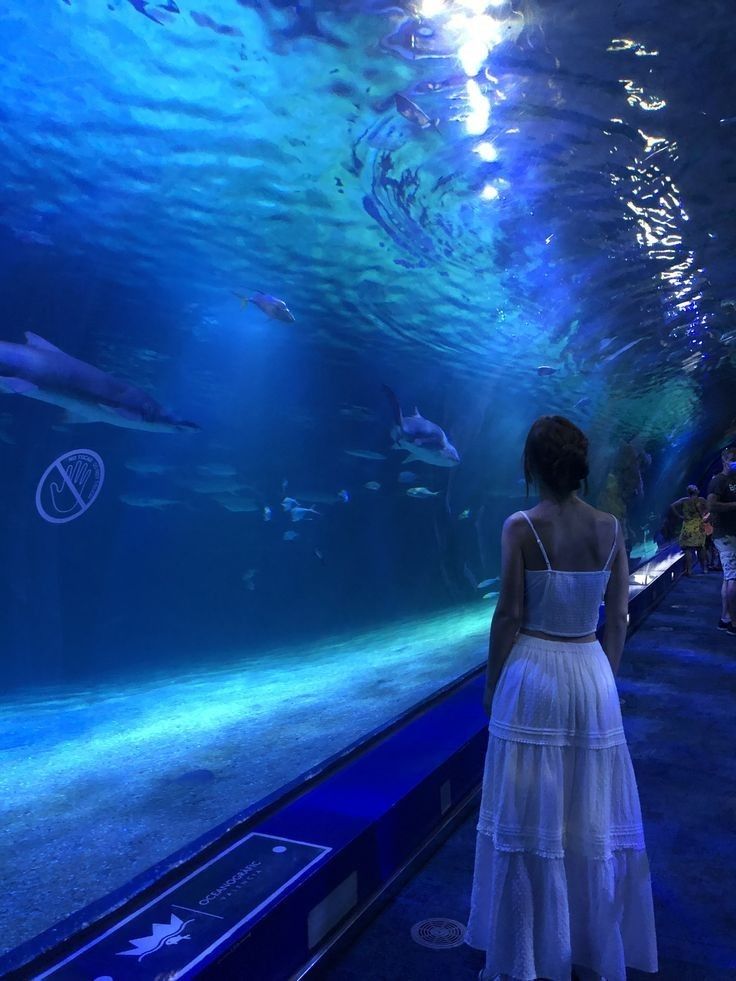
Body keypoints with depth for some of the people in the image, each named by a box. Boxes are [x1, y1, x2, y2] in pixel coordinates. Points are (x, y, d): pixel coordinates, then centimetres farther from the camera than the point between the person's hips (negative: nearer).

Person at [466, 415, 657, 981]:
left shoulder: (521, 527, -13)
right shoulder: (611, 529, -2)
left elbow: (509, 614, -11)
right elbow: (618, 618, 3)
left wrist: (492, 683, 1)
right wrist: (606, 676, 15)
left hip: (532, 673, -3)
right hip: (593, 676, 4)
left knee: (528, 818, 9)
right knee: (591, 818, 15)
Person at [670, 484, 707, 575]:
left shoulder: (684, 501, -3)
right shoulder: (701, 500, 0)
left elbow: (673, 506, -10)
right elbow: (706, 510, -1)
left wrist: (679, 516, -5)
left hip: (688, 527, -2)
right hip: (700, 526, 2)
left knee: (688, 548, 0)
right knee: (701, 547, 15)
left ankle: (689, 570, -5)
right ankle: (704, 567, 21)